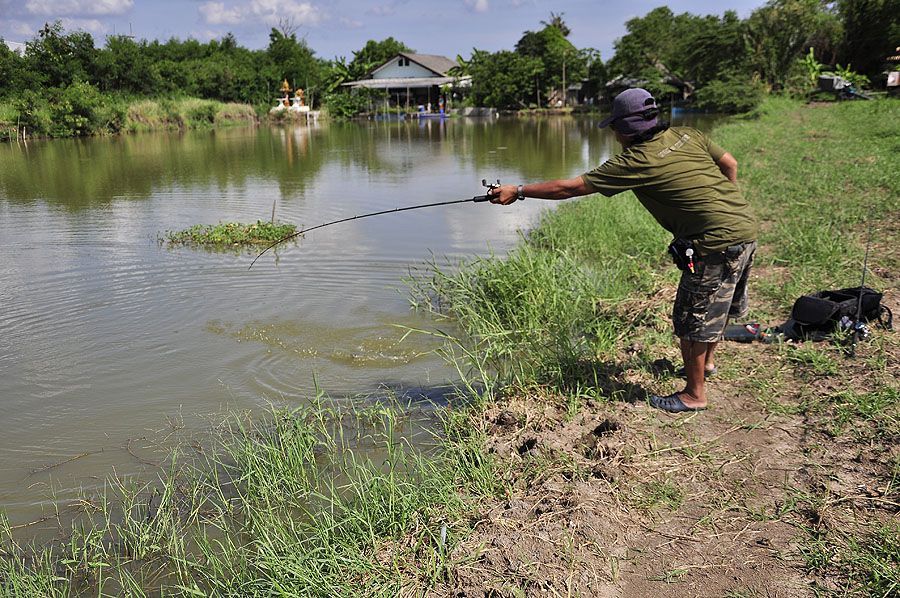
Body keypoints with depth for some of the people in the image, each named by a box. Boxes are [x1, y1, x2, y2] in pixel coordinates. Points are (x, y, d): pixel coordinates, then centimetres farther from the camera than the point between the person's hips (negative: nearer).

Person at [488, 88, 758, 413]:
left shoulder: (635, 162, -14)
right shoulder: (686, 135, 7)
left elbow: (571, 187, -11)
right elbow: (730, 164, 16)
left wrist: (518, 191, -3)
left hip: (717, 243, -9)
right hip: (746, 227, 9)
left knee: (692, 318, 5)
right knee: (717, 306, 26)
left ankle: (694, 394, 18)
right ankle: (707, 361, 47)